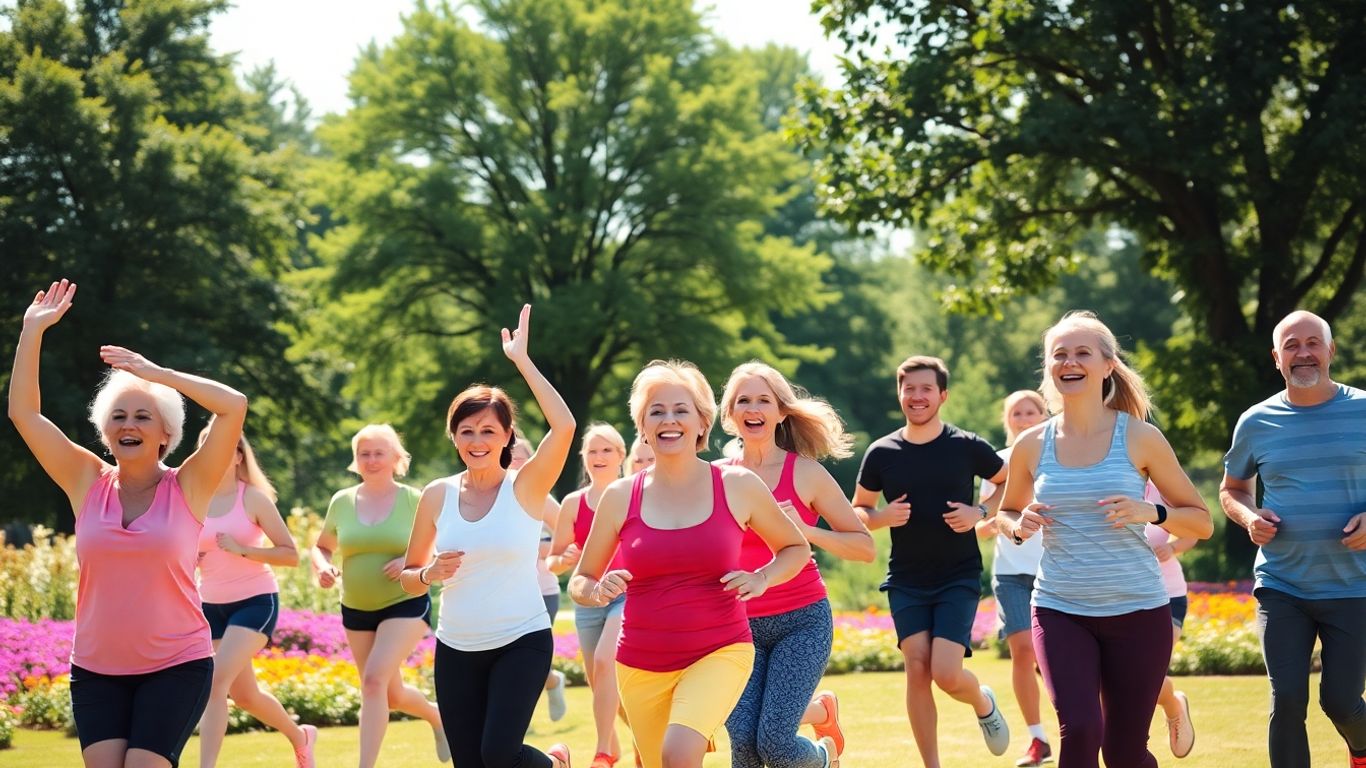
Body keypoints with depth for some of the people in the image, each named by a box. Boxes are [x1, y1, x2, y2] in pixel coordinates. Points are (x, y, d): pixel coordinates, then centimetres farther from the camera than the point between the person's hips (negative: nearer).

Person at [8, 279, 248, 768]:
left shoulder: (187, 488, -3)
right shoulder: (87, 484, 4)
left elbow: (234, 407, -15)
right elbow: (23, 412, 2)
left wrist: (156, 374, -13)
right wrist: (33, 330, -3)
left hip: (177, 667, -3)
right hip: (96, 672, 3)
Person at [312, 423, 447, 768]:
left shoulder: (414, 500, -8)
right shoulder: (342, 501, 1)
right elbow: (321, 547, 13)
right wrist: (322, 568, -9)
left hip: (405, 605, -5)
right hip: (356, 610, 5)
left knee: (374, 679, -23)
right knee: (390, 695, 14)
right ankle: (437, 717, 45)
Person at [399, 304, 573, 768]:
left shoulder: (525, 487, -7)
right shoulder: (438, 495, 2)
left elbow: (564, 426, -25)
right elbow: (408, 578, 11)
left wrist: (521, 360, -21)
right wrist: (430, 573, -12)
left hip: (523, 642, -4)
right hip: (456, 650, 4)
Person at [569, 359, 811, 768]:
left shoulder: (738, 486, -2)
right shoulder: (620, 497, 0)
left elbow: (797, 548, 13)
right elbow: (579, 582, 9)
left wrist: (761, 579, -6)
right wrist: (599, 590, -14)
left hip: (719, 654, -3)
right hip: (642, 667, 3)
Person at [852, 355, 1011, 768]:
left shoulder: (968, 447, -5)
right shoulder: (882, 453, 0)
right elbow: (857, 510, 12)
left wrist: (981, 512, -8)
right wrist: (882, 517, -11)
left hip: (959, 577, -2)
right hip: (905, 580, 2)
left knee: (946, 674, -14)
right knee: (917, 668, -8)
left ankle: (984, 703, 22)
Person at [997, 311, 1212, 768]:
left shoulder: (1140, 438, -2)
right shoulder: (1031, 446, 3)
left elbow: (1200, 522, 3)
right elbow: (1006, 514, 20)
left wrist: (1152, 513, -16)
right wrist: (1018, 526, -3)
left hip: (1137, 610, -1)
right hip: (1060, 610, 1)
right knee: (1080, 731, -20)